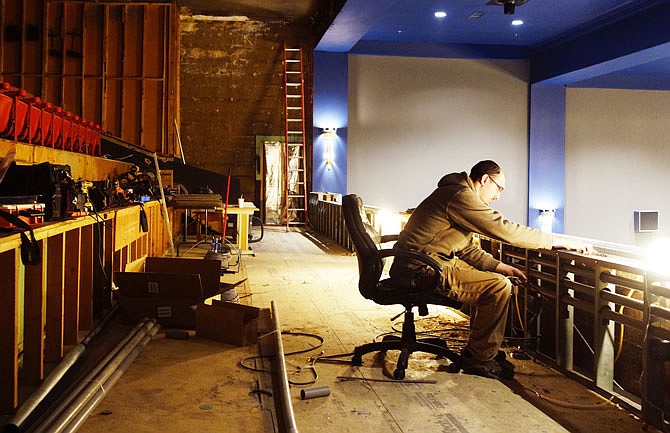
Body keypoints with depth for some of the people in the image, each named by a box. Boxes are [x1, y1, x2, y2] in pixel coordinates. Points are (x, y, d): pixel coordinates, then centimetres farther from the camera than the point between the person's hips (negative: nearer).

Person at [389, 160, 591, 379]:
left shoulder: (459, 194, 18)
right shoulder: (461, 196, -16)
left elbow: (466, 249, 21)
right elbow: (507, 230, -18)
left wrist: (500, 267, 7)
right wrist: (563, 242, -11)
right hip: (421, 269, -11)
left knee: (496, 278, 17)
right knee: (499, 286, -16)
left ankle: (481, 349, 19)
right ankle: (479, 359, -1)